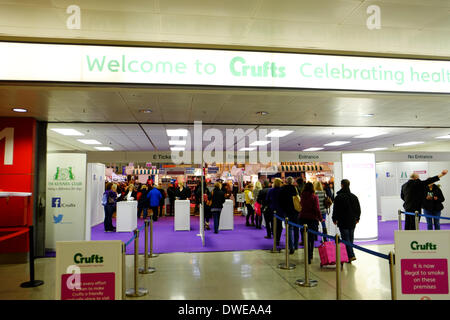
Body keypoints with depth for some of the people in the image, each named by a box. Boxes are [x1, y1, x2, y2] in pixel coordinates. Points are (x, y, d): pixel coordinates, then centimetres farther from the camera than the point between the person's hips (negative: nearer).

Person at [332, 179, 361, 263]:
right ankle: (350, 255, 23)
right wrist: (357, 218, 23)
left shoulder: (338, 197, -11)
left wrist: (334, 219, 3)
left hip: (343, 222, -5)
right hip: (352, 222, 5)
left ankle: (351, 255, -11)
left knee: (346, 239, -3)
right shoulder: (354, 197, 6)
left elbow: (335, 210, -9)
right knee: (350, 239, 14)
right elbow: (358, 209, 12)